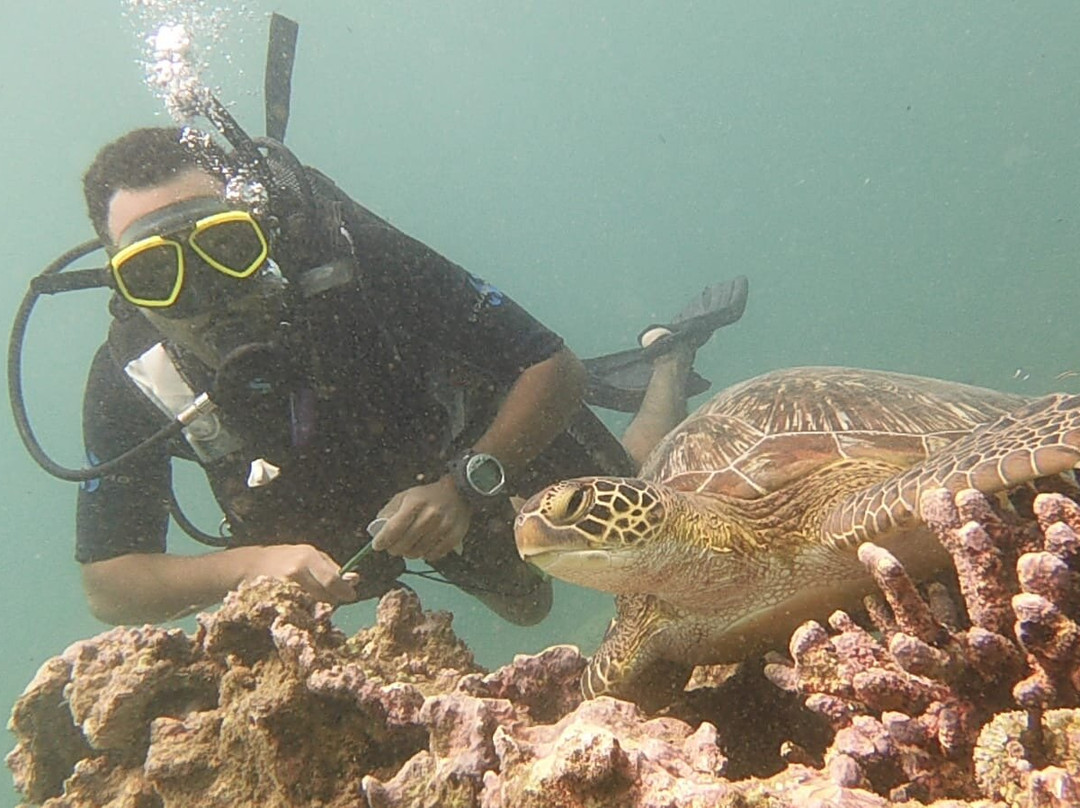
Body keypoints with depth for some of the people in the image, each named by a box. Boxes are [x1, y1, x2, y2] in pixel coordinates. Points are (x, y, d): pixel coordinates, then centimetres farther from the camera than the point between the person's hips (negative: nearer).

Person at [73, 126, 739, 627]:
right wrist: (247, 563, -41)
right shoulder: (129, 381, -30)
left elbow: (557, 369, -35)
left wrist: (467, 487, -46)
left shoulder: (352, 252, -39)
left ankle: (671, 356, 39)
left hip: (497, 432, -3)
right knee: (526, 603, 29)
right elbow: (107, 587, -24)